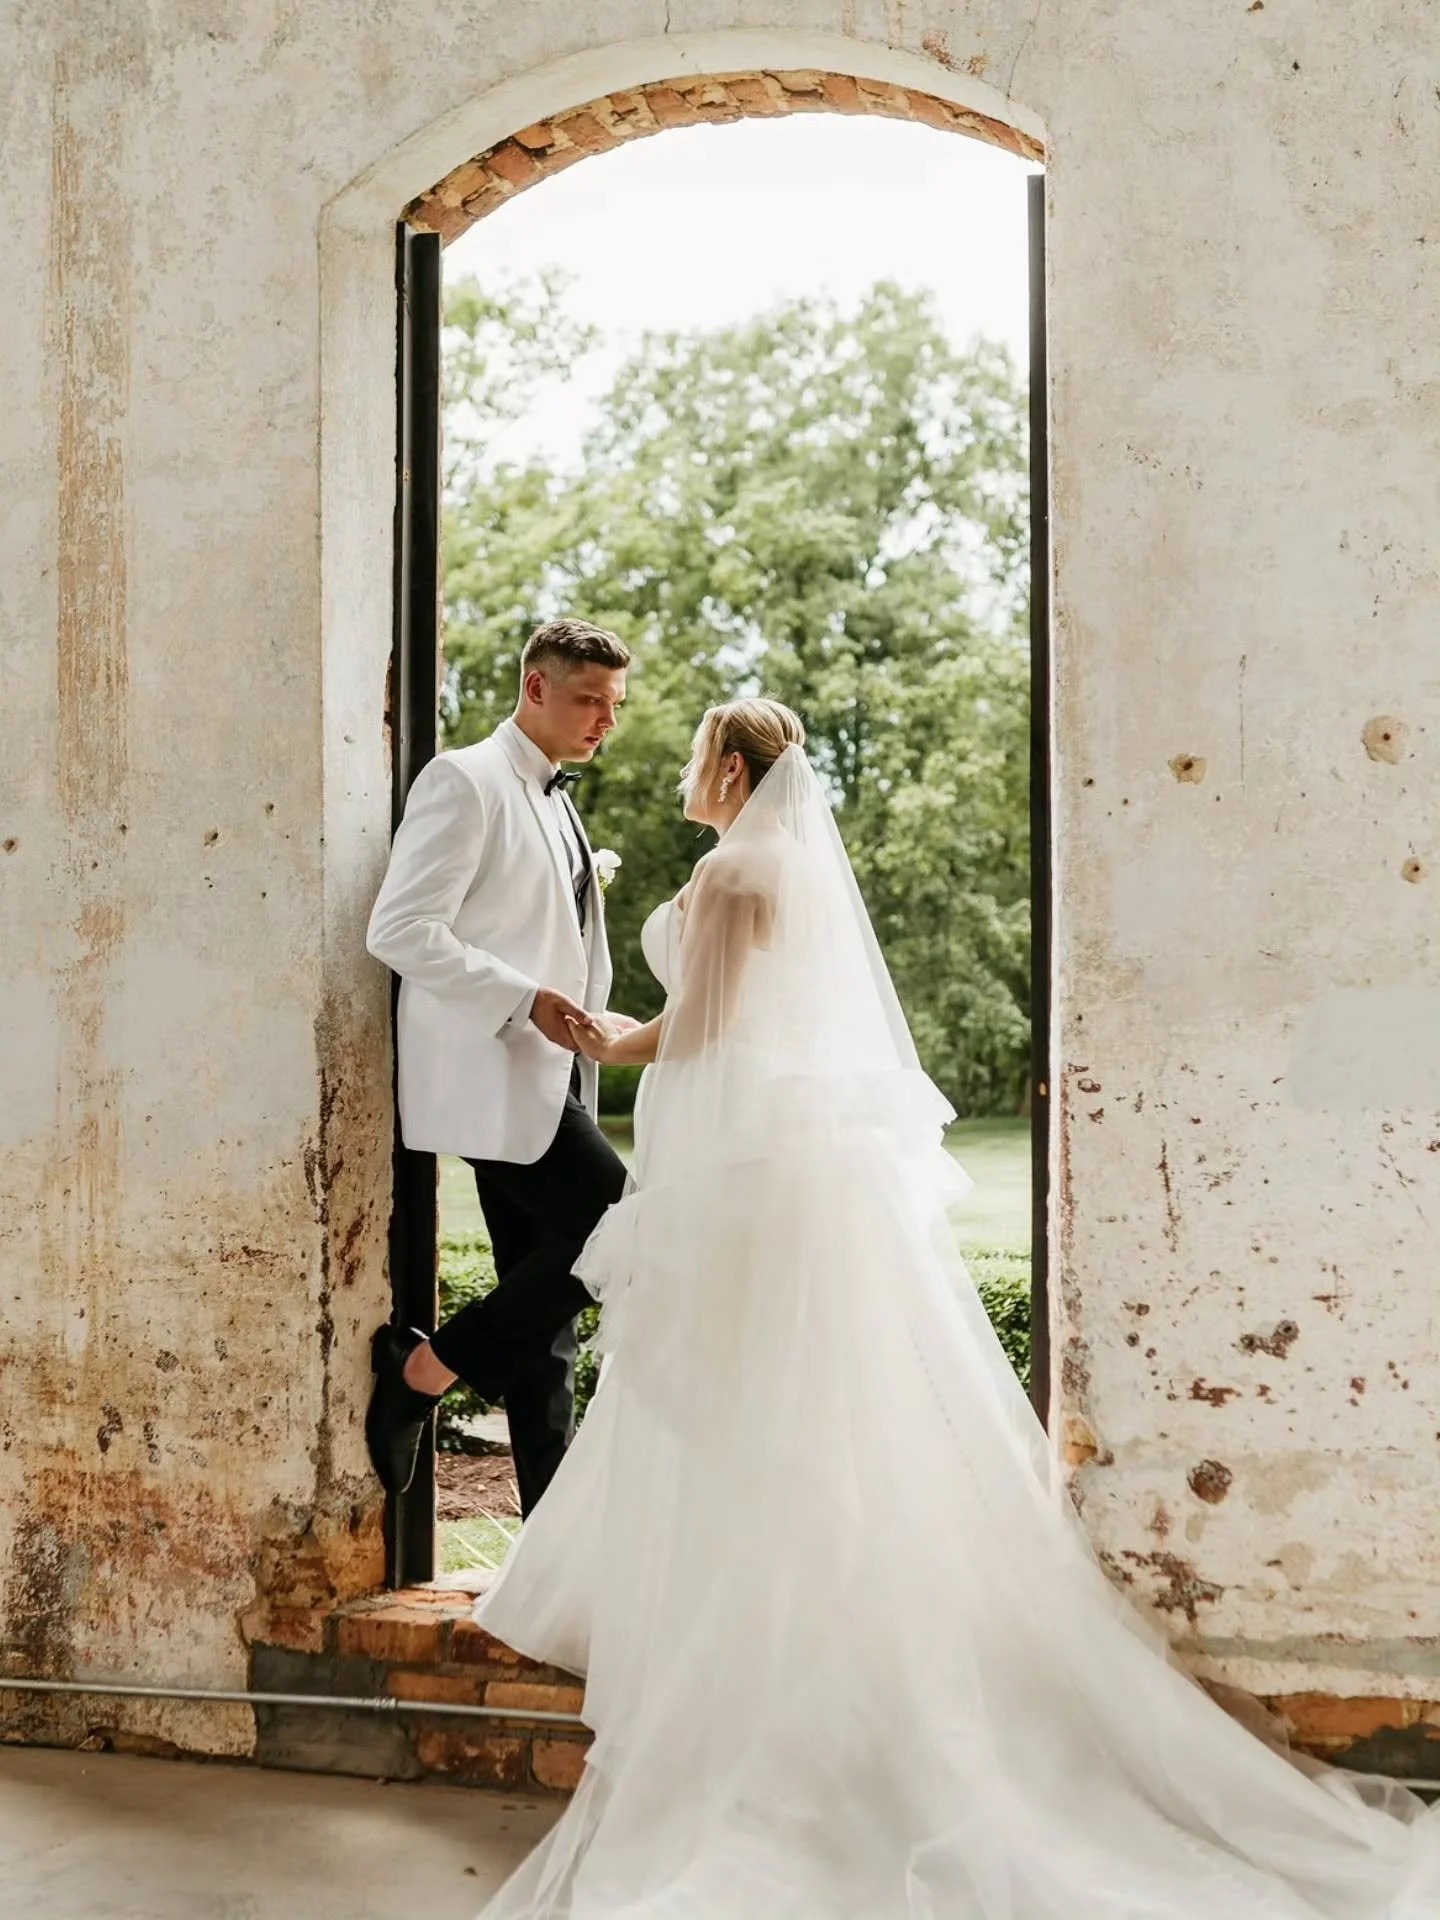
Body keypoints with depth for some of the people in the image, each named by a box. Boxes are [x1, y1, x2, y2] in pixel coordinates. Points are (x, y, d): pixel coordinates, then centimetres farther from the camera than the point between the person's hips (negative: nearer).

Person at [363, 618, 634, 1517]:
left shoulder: (555, 802, 21)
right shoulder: (466, 782, -7)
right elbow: (400, 929, -16)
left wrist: (586, 1028, 16)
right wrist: (523, 1000, -20)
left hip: (550, 1082, 9)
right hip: (496, 1080, -9)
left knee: (546, 1321, 8)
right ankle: (428, 1366, -4)